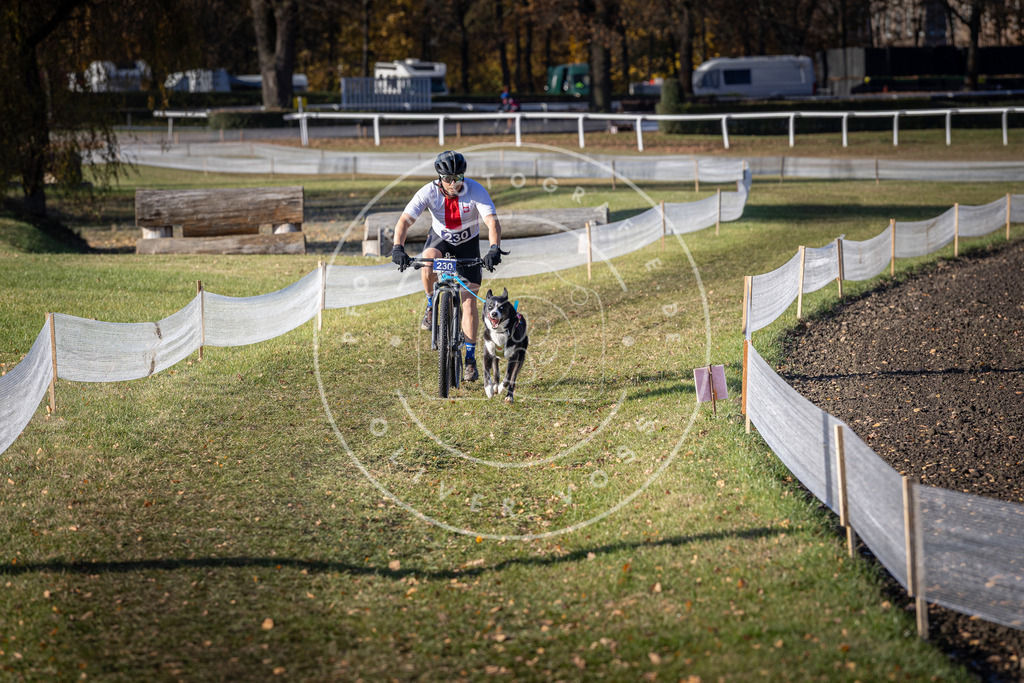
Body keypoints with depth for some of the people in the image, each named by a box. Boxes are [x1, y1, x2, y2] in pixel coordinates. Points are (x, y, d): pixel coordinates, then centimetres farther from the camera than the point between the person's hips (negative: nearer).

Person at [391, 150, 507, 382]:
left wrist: (494, 248, -54)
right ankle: (431, 306, -7)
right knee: (427, 262, -36)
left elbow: (492, 221, -36)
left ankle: (470, 358, 1)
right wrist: (398, 248, -48)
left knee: (469, 301, -7)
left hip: (467, 243, 0)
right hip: (440, 239, 1)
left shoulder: (475, 190, -28)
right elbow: (404, 220, -31)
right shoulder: (429, 192, -26)